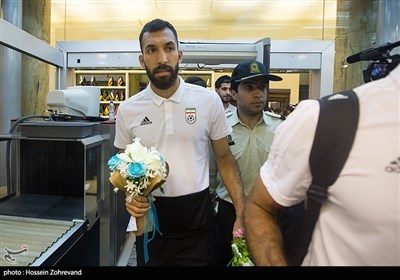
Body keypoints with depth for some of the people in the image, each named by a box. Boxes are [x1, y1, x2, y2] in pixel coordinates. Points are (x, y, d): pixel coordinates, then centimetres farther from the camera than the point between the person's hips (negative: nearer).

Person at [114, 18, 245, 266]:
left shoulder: (208, 101, -6)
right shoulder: (128, 110, -3)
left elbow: (224, 158, 0)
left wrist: (241, 214, -6)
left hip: (198, 218, -1)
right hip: (150, 217, 2)